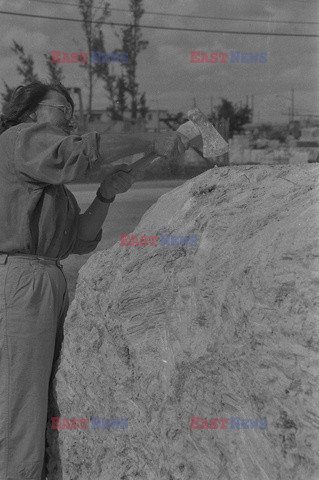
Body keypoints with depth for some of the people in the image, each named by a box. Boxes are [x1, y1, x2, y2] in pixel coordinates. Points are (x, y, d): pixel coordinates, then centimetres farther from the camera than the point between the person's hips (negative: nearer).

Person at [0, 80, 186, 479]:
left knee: (44, 409, 8)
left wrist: (106, 194, 2)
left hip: (47, 284, 10)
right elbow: (81, 155, -18)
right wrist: (151, 146, -13)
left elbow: (79, 240, 16)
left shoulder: (49, 180, 26)